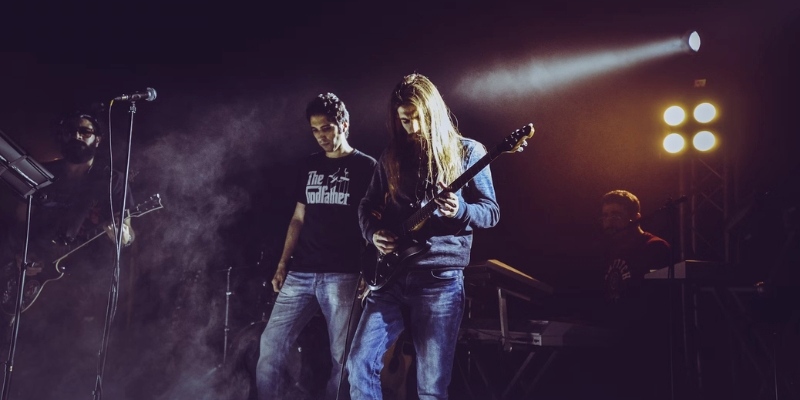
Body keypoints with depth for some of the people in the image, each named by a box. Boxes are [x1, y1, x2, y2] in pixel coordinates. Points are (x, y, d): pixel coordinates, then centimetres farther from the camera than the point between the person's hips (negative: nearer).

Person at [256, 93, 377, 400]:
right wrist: (282, 264, 12)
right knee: (270, 348, -1)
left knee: (342, 357, -3)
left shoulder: (366, 167, 2)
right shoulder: (309, 165, 16)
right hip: (300, 273, 5)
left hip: (343, 275, -5)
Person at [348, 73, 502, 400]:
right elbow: (367, 205, 19)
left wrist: (460, 210, -21)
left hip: (440, 277, -4)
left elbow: (491, 211, 0)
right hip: (391, 275, 4)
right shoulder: (392, 155, 12)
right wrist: (373, 233, -3)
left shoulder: (467, 152, 1)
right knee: (360, 364, -2)